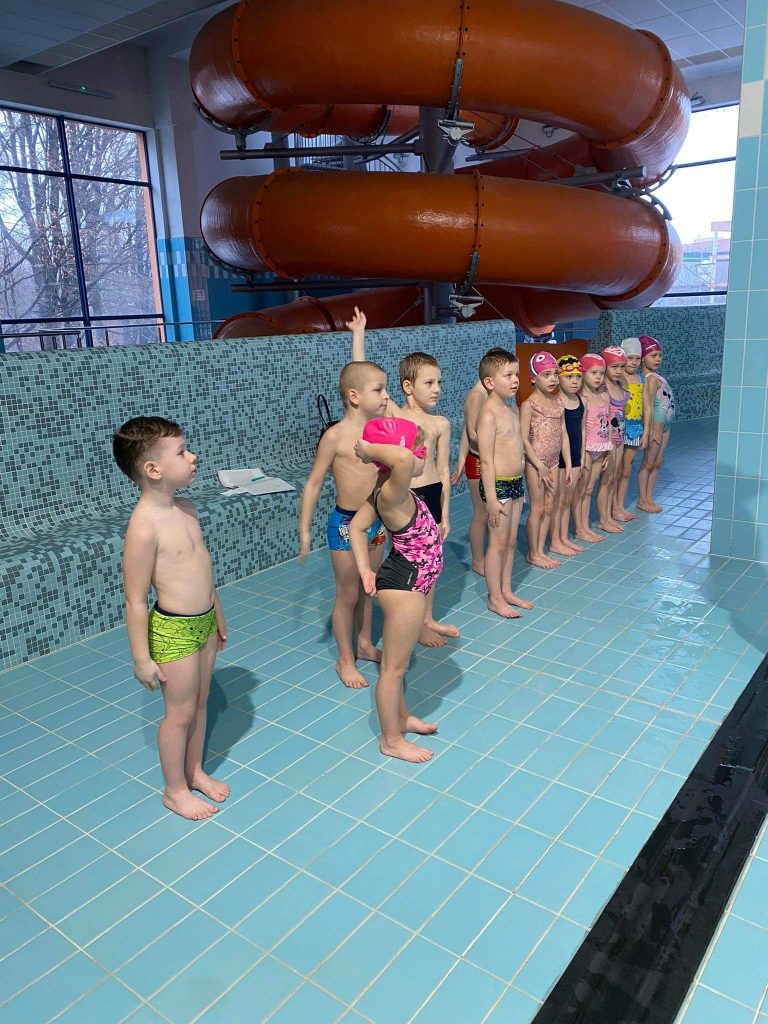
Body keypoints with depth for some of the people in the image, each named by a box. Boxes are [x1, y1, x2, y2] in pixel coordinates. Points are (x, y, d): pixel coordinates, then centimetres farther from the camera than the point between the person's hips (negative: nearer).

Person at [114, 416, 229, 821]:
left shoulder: (184, 507, 1)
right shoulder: (144, 525, -25)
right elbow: (135, 599, -20)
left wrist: (216, 614, 19)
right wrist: (142, 658, -15)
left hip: (203, 621, 8)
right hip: (173, 631, -7)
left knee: (200, 702, 21)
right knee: (180, 713, 10)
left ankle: (194, 771, 42)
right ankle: (175, 790, 32)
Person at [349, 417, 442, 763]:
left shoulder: (387, 489, 0)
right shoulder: (392, 495, -29)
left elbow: (357, 526, 9)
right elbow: (403, 459, -51)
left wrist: (365, 570, 5)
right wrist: (368, 449, -34)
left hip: (410, 582, 10)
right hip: (404, 587, -10)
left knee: (397, 659, 26)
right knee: (394, 666, 8)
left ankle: (401, 717, 46)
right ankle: (391, 740, 27)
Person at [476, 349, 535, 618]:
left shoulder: (512, 408, 10)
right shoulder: (489, 413, -18)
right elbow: (486, 459, -20)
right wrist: (491, 497, -21)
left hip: (515, 482, 9)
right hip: (497, 484, -9)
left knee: (510, 541, 16)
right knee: (498, 543, 1)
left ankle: (506, 591, 28)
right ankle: (495, 599, 13)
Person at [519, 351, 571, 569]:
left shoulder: (558, 401, 7)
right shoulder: (528, 405, -13)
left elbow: (563, 435, 10)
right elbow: (524, 439, -15)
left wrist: (568, 465, 8)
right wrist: (540, 466, -15)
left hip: (553, 462, 7)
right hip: (535, 462, -7)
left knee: (549, 507, 11)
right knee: (538, 509, 1)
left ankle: (541, 551, 23)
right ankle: (533, 554, 15)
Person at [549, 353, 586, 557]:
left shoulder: (581, 401, 5)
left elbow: (582, 429, 12)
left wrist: (582, 455, 12)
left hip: (575, 457, 7)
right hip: (558, 457, -7)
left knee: (568, 500, 15)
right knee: (558, 500, 2)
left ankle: (564, 538, 26)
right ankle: (555, 542, 12)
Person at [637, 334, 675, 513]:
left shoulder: (656, 377, 12)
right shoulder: (652, 378, -17)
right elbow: (648, 406, -23)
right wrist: (647, 431, -27)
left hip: (664, 424, 9)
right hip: (656, 422, -9)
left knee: (657, 463, 14)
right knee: (648, 463, 1)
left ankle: (649, 498, 22)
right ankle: (642, 500, 11)